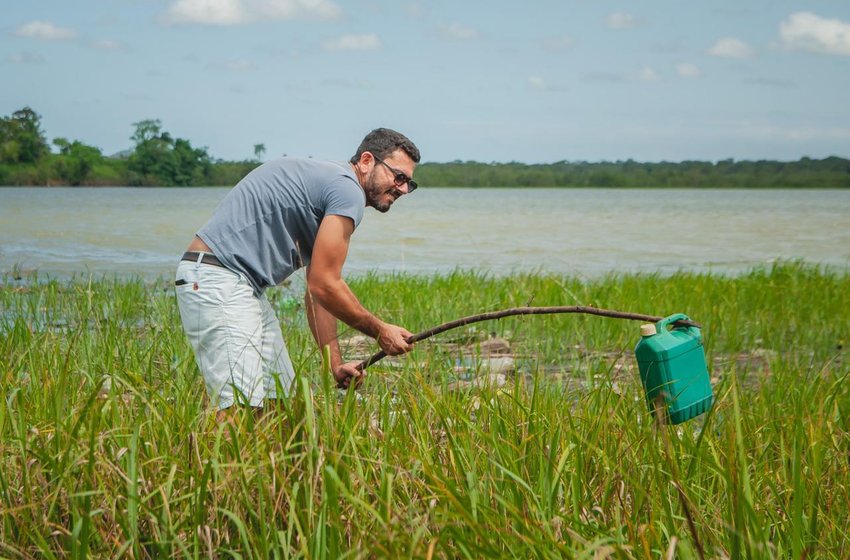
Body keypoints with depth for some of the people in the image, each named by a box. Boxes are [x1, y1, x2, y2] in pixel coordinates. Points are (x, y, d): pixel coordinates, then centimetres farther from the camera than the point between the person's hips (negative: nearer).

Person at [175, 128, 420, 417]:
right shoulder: (347, 189, -11)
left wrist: (336, 365, 19)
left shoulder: (326, 182, 21)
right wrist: (380, 331, 0)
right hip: (217, 279, -11)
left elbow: (317, 290, 23)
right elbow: (324, 285, -12)